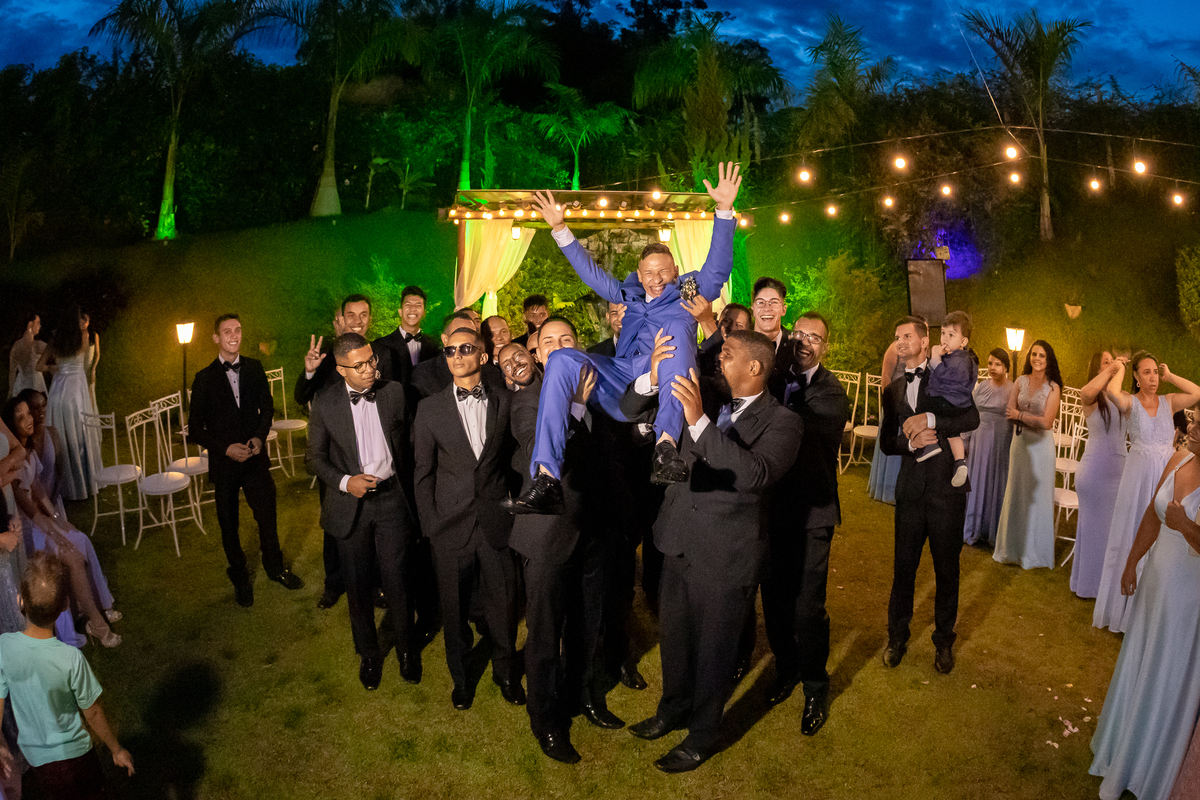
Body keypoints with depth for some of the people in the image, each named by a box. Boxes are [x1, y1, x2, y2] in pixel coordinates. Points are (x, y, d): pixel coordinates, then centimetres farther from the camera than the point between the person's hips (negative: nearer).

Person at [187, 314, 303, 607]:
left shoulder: (254, 368, 1)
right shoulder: (204, 379, -6)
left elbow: (267, 407, 11)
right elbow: (196, 428, -4)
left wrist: (259, 437, -6)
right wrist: (226, 448, -15)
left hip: (255, 457, 2)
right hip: (224, 462, -1)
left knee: (267, 516, 9)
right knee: (229, 525, 12)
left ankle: (275, 567, 35)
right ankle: (240, 578, 33)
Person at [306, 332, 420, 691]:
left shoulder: (394, 392, -3)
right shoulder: (325, 402, -5)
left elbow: (407, 440, 7)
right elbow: (315, 457, 1)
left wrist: (402, 481, 0)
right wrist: (344, 482, -14)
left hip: (390, 499, 0)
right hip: (349, 504, 0)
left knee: (396, 581, 5)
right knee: (358, 585, 12)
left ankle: (405, 648, 30)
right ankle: (368, 653, 34)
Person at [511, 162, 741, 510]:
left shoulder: (688, 295, 22)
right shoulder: (629, 296, 32)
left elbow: (718, 267, 9)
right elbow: (591, 273, 35)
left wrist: (724, 210, -1)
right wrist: (560, 229, 32)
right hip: (620, 381, 3)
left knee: (676, 331, -31)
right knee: (561, 359, -20)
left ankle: (667, 442, -51)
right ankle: (545, 477, -33)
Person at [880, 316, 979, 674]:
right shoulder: (893, 390, 12)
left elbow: (972, 418, -15)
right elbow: (886, 442, 9)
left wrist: (930, 420, -25)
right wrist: (910, 442, -10)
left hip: (946, 486, -3)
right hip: (911, 487, 3)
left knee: (947, 568, 9)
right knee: (903, 566, 8)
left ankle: (944, 641, 27)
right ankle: (897, 637, 25)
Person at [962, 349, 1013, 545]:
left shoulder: (1012, 390, -8)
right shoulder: (981, 387, 7)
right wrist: (966, 442, 10)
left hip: (1001, 444, -4)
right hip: (980, 441, 5)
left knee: (996, 485, 4)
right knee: (976, 484, 11)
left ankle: (994, 532, 18)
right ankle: (974, 529, 24)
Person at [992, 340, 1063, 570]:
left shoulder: (1053, 388, -8)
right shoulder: (1021, 381, 3)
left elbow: (1046, 422, -13)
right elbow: (1010, 413, 1)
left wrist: (1021, 415, -9)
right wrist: (1034, 420, -12)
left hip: (1040, 445, -4)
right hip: (1019, 442, 4)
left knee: (1036, 495, 4)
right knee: (1016, 493, 9)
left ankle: (1034, 551, 18)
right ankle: (1014, 547, 22)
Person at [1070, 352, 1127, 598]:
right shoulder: (1091, 399, -11)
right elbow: (1088, 391, -35)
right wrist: (1111, 369, -25)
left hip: (1119, 471, 6)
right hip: (1095, 469, -6)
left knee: (1113, 525, 16)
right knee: (1093, 525, 6)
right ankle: (1089, 582, 21)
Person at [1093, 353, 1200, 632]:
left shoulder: (1169, 402, 5)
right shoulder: (1129, 402, -6)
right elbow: (1112, 392, -29)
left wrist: (1169, 376, -1)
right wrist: (1119, 368, -11)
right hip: (1138, 475, -3)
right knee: (1132, 536, 8)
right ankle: (1122, 602, 22)